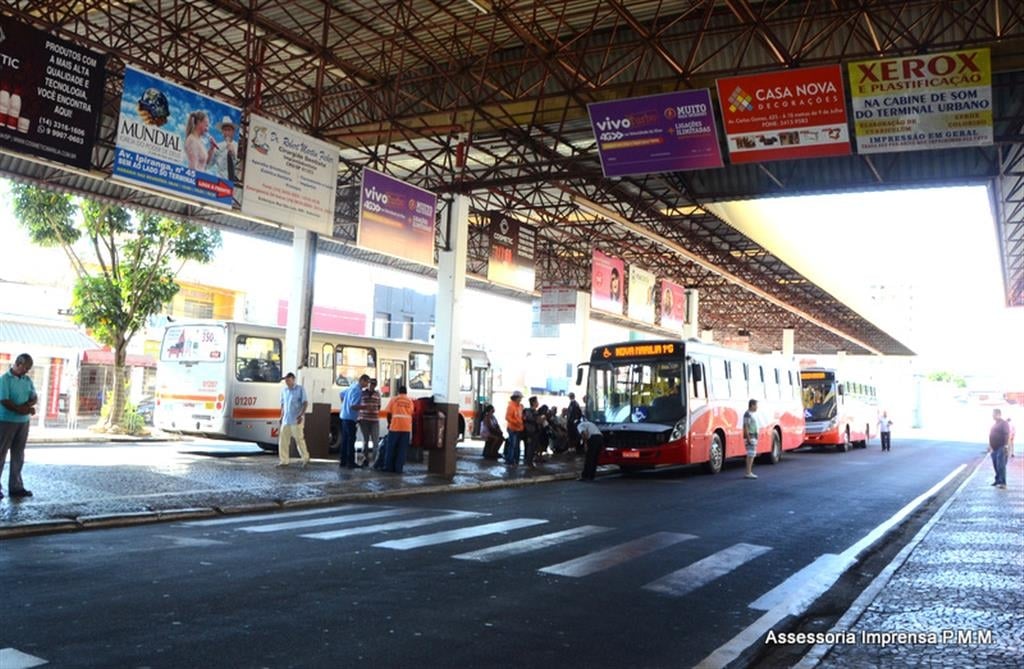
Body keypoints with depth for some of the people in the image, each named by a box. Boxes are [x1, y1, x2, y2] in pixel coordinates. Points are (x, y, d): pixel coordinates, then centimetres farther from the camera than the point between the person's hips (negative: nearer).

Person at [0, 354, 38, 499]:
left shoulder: (28, 380, 9)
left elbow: (34, 398, 8)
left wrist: (28, 405, -13)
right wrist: (23, 410, -17)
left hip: (23, 422, 6)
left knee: (18, 455, 9)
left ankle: (16, 487, 15)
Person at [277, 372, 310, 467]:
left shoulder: (300, 389, -5)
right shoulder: (284, 390, 12)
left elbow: (305, 403, -9)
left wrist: (301, 415, -20)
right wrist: (282, 416, 15)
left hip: (296, 420, -6)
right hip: (286, 420, 6)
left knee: (299, 439, -2)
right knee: (283, 440, 3)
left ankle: (305, 458, 14)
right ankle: (283, 461, 8)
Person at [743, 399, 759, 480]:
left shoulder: (752, 414, 17)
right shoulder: (747, 414, -15)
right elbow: (745, 427, -20)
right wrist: (748, 439, -24)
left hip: (753, 437, 10)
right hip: (750, 437, -10)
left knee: (751, 455, 10)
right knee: (751, 455, -12)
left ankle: (749, 472, 12)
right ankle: (748, 473, -13)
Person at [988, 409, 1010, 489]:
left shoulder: (1003, 423, -10)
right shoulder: (994, 423, 17)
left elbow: (1007, 435, -18)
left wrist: (1005, 446, -23)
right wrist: (990, 446, 22)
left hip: (1001, 448, -9)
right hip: (994, 449, 9)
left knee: (1000, 466, -10)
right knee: (996, 466, 13)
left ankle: (1002, 483, -8)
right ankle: (998, 480, 21)